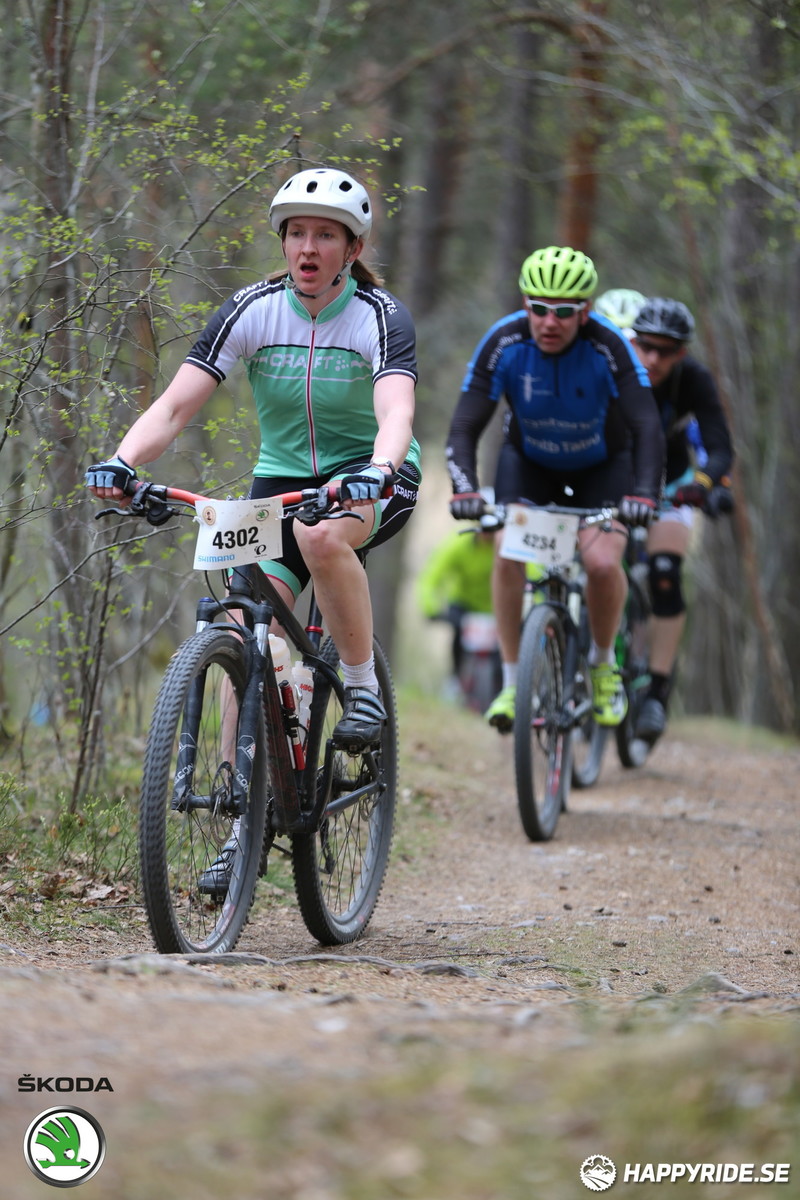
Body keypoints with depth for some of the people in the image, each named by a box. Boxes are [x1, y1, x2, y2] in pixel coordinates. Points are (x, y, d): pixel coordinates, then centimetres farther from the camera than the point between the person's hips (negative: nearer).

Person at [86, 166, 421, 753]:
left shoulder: (382, 317, -16)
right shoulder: (252, 310, -9)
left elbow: (396, 413, -33)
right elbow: (174, 406, -15)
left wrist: (376, 473, -54)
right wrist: (122, 462, -34)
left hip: (369, 477, -3)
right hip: (282, 476, 3)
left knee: (320, 532, -37)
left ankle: (364, 687, -18)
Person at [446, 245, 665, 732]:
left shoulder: (608, 346, -31)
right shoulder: (504, 343, -27)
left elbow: (648, 427, -35)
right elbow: (465, 427, -27)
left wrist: (644, 493, -51)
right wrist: (465, 489, -45)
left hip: (602, 464, -1)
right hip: (529, 461, 2)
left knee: (602, 562, -23)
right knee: (509, 556, -22)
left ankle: (604, 665, 5)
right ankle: (512, 682, -7)